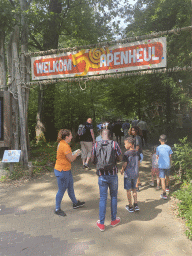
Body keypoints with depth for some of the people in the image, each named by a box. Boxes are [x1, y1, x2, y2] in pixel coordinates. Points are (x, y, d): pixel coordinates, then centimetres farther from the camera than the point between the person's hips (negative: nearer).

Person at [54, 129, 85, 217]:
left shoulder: (62, 143, 6)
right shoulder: (65, 146, -25)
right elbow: (71, 159, -18)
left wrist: (74, 154, 8)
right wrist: (77, 153, -2)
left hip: (66, 170, 10)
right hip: (62, 171, -10)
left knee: (70, 187, 22)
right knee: (62, 190, 4)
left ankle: (75, 203, 40)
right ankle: (57, 209, 21)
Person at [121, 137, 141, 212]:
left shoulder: (127, 153, -17)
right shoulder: (137, 152, 0)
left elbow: (125, 164, -14)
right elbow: (138, 163, 7)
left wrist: (122, 170, 4)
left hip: (128, 174, -5)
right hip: (135, 173, 5)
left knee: (128, 190, 7)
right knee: (134, 189, 19)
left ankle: (130, 207, 16)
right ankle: (136, 205, 16)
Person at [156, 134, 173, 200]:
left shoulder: (158, 148, -6)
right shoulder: (169, 147, -1)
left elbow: (157, 157, 4)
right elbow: (170, 157, 5)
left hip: (161, 165, -3)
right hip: (167, 165, 3)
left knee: (162, 179, -4)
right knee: (167, 176, 25)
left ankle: (164, 194, -8)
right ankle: (167, 187, 47)